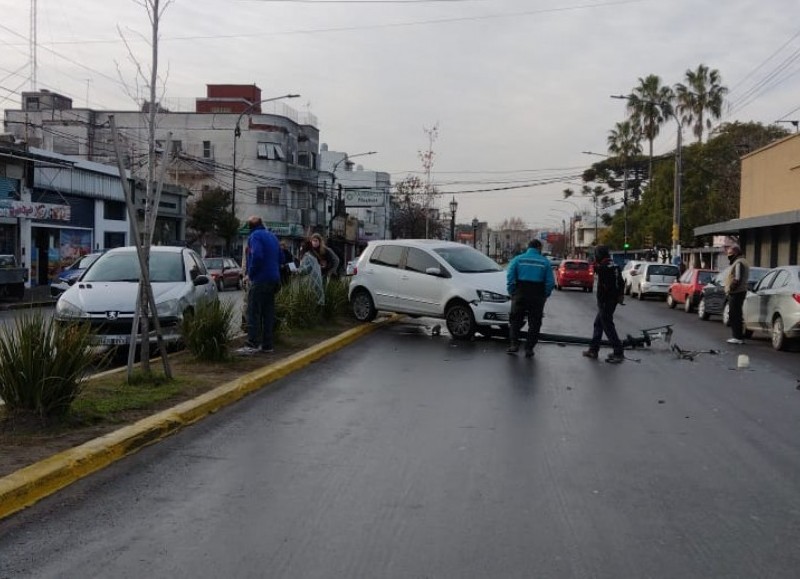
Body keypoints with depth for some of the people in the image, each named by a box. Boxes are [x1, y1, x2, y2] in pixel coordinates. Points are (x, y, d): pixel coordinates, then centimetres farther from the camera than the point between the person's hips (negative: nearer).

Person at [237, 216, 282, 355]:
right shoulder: (272, 236, 17)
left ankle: (252, 344, -13)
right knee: (268, 312, 10)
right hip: (273, 279, 8)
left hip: (260, 280, -8)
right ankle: (267, 345, 12)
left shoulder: (255, 236, -8)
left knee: (253, 312, -8)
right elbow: (280, 258, 19)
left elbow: (257, 256, -22)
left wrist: (250, 274, -12)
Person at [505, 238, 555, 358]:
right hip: (537, 297, 0)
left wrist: (512, 293, 4)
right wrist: (545, 295, 9)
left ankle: (514, 345, 2)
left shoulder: (518, 259, 1)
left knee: (515, 321, 11)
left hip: (520, 295, 0)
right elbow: (550, 282, -2)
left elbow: (510, 278, -4)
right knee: (534, 323, 8)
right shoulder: (545, 262, 1)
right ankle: (529, 349, 6)